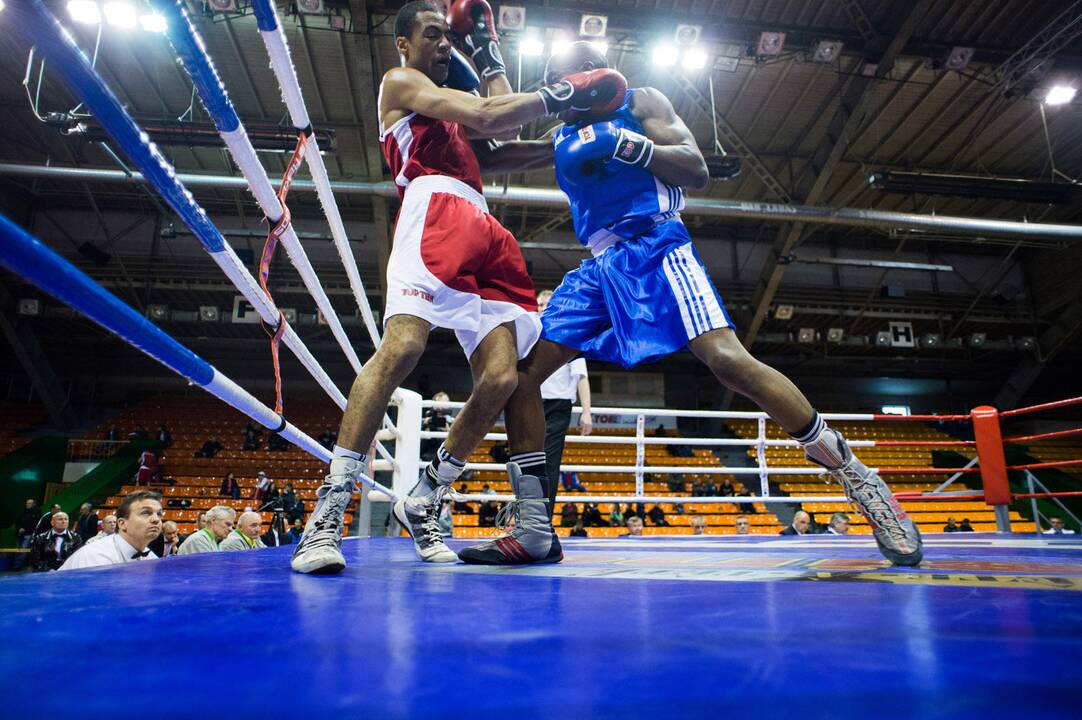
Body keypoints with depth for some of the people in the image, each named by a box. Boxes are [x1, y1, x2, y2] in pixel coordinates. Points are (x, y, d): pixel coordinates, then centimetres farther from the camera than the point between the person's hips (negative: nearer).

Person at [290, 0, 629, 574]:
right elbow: (485, 116, 0)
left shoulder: (448, 103, 39)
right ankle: (327, 515, -25)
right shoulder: (400, 81, 14)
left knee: (499, 380, -9)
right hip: (435, 212, -7)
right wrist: (560, 94, 5)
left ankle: (423, 503, 3)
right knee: (402, 346, -28)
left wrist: (486, 55, 36)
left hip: (480, 230, 8)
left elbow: (503, 126, 27)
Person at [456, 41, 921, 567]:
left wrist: (622, 143, -14)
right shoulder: (560, 136, 26)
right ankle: (531, 533, -1)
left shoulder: (639, 102, 10)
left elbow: (697, 171, -2)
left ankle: (853, 474, -8)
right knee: (518, 374, -6)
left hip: (654, 248, -6)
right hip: (598, 267, 6)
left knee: (728, 360, -27)